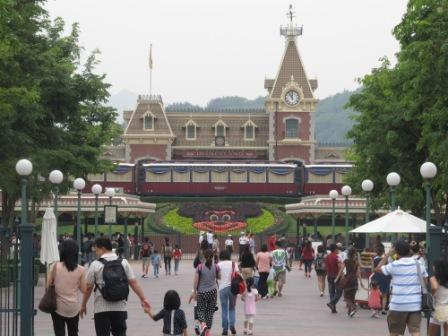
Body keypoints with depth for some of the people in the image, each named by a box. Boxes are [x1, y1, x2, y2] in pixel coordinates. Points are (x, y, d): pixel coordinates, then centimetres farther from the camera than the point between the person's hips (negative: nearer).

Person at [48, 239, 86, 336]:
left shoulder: (55, 267, -8)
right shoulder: (80, 270, -6)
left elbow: (48, 285, -4)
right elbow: (84, 289, -4)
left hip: (58, 306, -1)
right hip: (74, 308, 1)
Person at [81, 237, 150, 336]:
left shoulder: (95, 265, -6)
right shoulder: (123, 262, 3)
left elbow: (88, 288, -3)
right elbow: (133, 283, -1)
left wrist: (83, 305, 9)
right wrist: (143, 299, 4)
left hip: (101, 309, -3)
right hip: (120, 308, 3)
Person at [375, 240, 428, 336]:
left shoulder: (394, 265, -6)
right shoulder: (418, 264, 4)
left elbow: (378, 268, 5)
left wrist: (388, 254, 9)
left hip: (398, 305, -2)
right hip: (415, 304, 2)